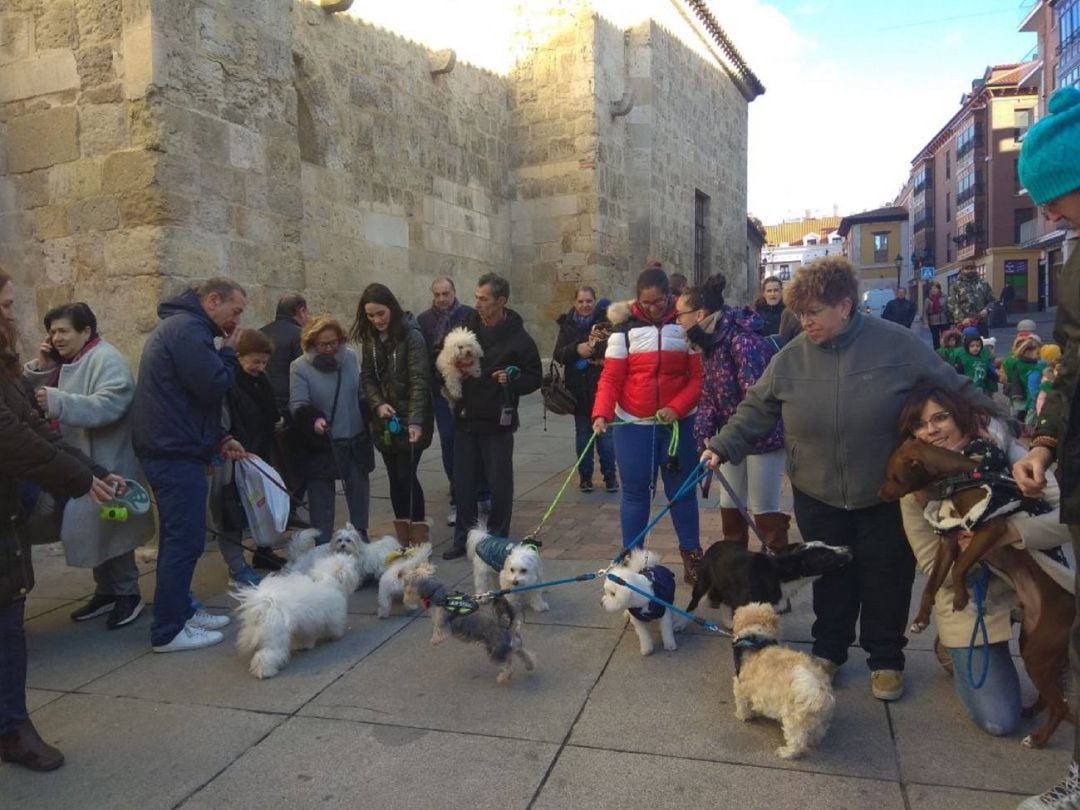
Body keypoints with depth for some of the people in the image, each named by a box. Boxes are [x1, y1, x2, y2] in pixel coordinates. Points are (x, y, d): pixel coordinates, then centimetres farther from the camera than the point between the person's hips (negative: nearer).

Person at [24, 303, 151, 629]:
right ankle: (106, 591, 27)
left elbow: (108, 405, -29)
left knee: (110, 530, -1)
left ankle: (127, 593, 12)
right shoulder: (63, 362, 13)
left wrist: (57, 401, -37)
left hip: (105, 466, -9)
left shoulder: (107, 360, -16)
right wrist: (40, 368, -1)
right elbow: (37, 398, 13)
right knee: (92, 531, 15)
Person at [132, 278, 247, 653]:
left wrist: (219, 438, 14)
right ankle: (169, 631, 3)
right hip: (177, 453, -11)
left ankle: (180, 611, 28)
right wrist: (229, 353, -5)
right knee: (185, 541, -5)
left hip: (167, 449, 11)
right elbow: (214, 385, -23)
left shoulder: (176, 326, 19)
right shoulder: (188, 330, -15)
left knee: (178, 537, 17)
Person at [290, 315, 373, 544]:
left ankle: (360, 534, 33)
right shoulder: (300, 367, -11)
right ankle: (323, 542, 18)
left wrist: (369, 422, 16)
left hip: (356, 439, 4)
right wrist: (314, 419, -35)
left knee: (359, 487, 15)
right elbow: (298, 404, -15)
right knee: (321, 493, 5)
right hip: (322, 444, -4)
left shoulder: (350, 357, 2)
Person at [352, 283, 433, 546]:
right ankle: (403, 539, 18)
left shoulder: (411, 336, -13)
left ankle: (419, 539, 3)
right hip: (384, 421, 6)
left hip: (410, 420, -6)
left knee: (406, 476, -8)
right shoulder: (370, 339, 6)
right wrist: (378, 404, -10)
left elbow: (419, 380, -20)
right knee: (394, 478, 9)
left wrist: (415, 421, -29)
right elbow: (367, 377, 9)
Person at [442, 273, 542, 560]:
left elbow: (535, 377, -2)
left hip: (498, 423, -4)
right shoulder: (467, 326, 2)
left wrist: (513, 380, -20)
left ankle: (498, 539, 21)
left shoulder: (519, 338, -8)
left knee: (500, 485, 6)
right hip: (465, 419, 4)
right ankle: (464, 538, 25)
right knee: (464, 483, 11)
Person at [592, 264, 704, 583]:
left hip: (677, 422, 1)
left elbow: (698, 376, -3)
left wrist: (677, 407, -18)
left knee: (682, 490, 10)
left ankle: (692, 555, 23)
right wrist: (601, 413, -21)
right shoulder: (625, 328, -2)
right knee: (635, 493, 6)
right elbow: (610, 378, -6)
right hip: (633, 424, 0)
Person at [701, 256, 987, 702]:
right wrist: (724, 446, -13)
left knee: (886, 578, 12)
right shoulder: (791, 358, -5)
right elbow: (757, 409, -1)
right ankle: (829, 649, 35)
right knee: (830, 577, 15)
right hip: (817, 494, 2)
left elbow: (957, 392, -3)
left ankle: (885, 660, 31)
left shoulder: (897, 344, -11)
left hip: (886, 494, -2)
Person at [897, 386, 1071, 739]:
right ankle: (953, 652, 23)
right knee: (998, 721, -7)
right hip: (971, 602, -1)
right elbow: (935, 567, -10)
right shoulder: (916, 488, -12)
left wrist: (1008, 532, -36)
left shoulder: (1002, 451, -14)